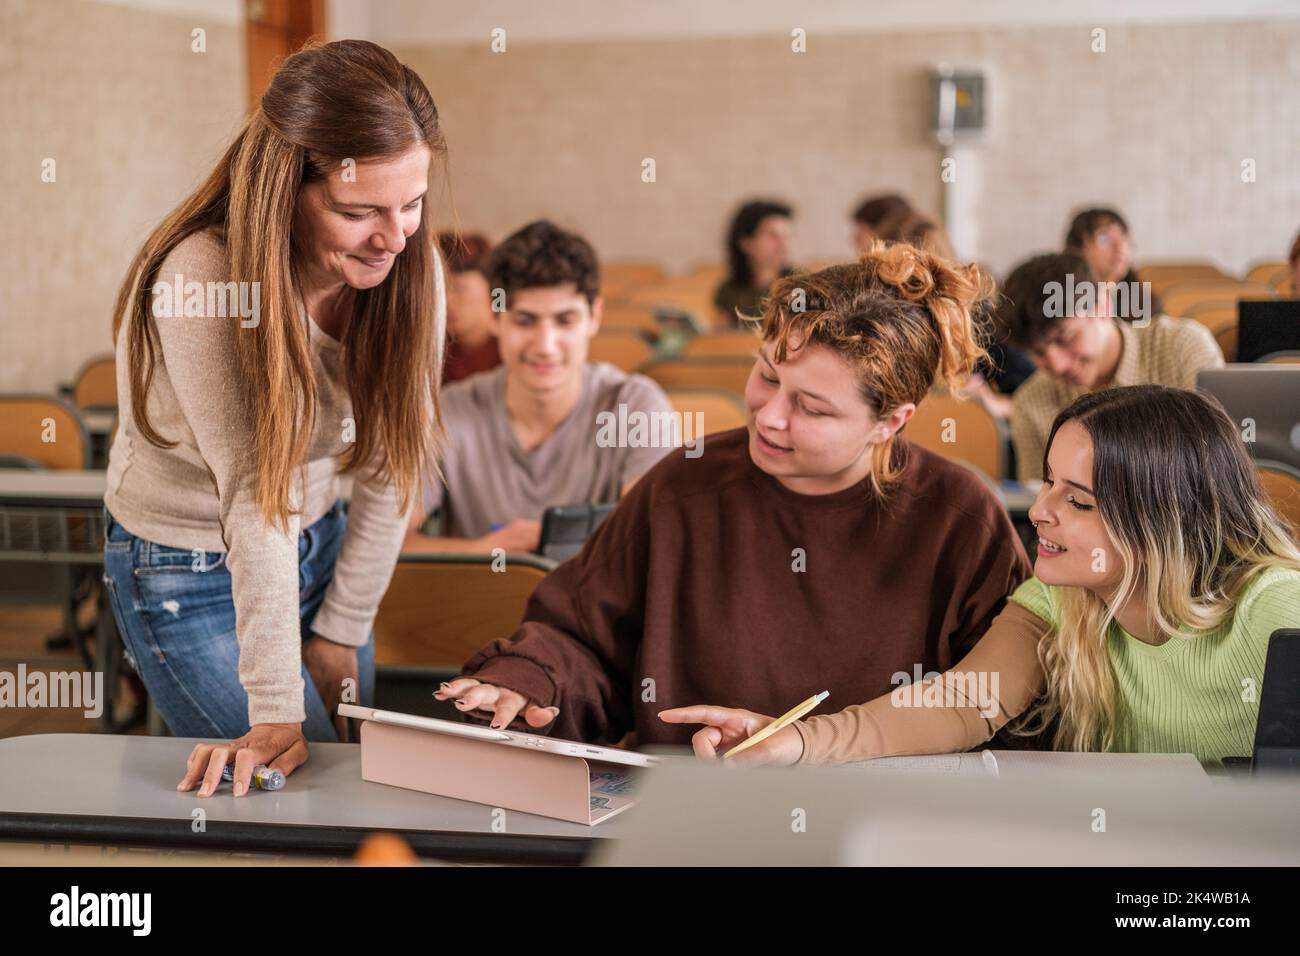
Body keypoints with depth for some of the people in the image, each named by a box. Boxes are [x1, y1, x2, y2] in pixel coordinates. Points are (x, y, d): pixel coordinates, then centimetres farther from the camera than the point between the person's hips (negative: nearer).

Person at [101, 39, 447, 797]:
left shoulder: (409, 265, -15)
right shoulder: (200, 278, -31)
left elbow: (392, 465, -8)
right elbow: (253, 492, -33)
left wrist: (343, 631, -5)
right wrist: (277, 711, -32)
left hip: (318, 546, 5)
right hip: (191, 573, -5)